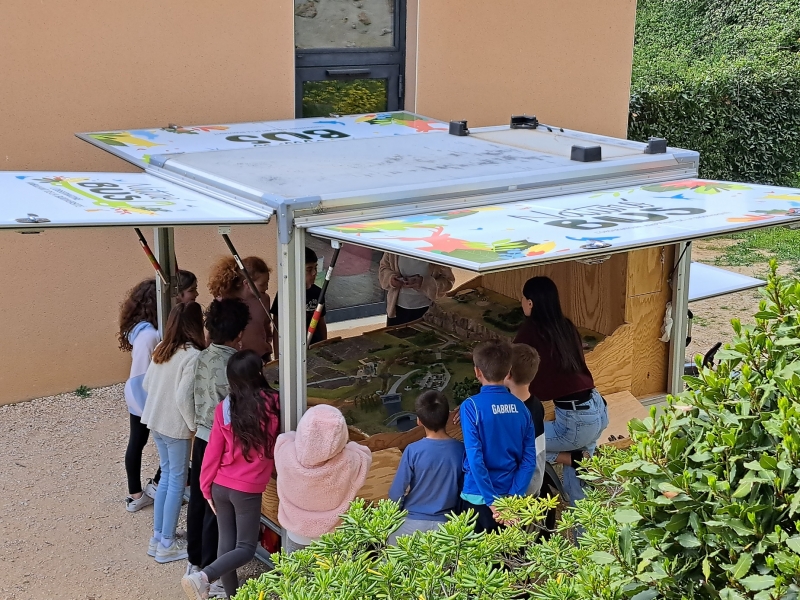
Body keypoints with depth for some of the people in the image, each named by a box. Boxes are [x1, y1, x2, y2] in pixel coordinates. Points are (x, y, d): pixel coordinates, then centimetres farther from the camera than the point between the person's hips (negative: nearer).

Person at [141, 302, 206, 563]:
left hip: (155, 421, 8)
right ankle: (167, 545, 11)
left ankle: (157, 538, 26)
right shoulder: (192, 355, -21)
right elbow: (184, 398, -24)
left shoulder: (161, 348, 3)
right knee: (177, 482, 4)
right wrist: (194, 425, -11)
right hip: (176, 426, -8)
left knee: (166, 476, 19)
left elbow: (147, 383, 11)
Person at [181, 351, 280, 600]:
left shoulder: (224, 408, -6)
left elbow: (213, 451, -2)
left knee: (227, 542, 16)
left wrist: (206, 487, 8)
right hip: (248, 489, -4)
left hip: (221, 485, 4)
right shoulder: (273, 403, -12)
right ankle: (202, 577, -15)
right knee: (246, 548, 5)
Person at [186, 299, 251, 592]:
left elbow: (205, 397, 7)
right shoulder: (232, 367, -25)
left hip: (201, 437, 8)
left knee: (198, 501, 20)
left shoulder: (203, 357, -1)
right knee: (217, 510, 5)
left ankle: (194, 562, 36)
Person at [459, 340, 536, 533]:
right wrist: (512, 497, -7)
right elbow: (529, 459, -4)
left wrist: (492, 501, -15)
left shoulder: (471, 406, -12)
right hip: (511, 498, 4)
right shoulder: (521, 408, 0)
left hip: (479, 498, -4)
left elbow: (475, 457, -18)